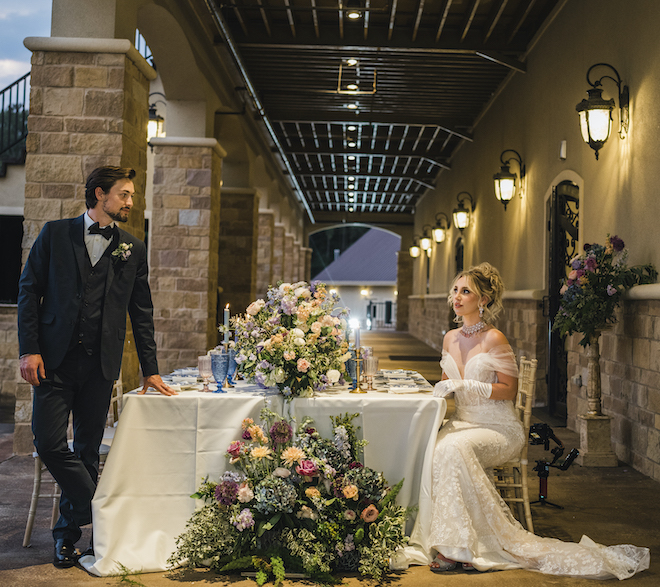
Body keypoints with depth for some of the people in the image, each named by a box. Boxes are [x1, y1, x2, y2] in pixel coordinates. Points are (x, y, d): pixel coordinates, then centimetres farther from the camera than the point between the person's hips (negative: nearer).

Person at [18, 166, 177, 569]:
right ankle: (102, 514, 4)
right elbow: (29, 290, 4)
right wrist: (29, 349, -6)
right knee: (50, 442, -10)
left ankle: (68, 533, 20)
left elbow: (142, 311, 14)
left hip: (101, 364, 2)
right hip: (55, 358, -1)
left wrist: (150, 369, 10)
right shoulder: (56, 234, 6)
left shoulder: (133, 248, 11)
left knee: (87, 450, 6)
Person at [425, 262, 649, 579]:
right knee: (436, 449, -26)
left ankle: (461, 546, -25)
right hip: (463, 423, 6)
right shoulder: (450, 338, 10)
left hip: (499, 429, -6)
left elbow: (508, 390, -12)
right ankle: (453, 543, -18)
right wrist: (443, 386, -1)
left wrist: (463, 386, -19)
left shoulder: (494, 339, -10)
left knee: (455, 448, -34)